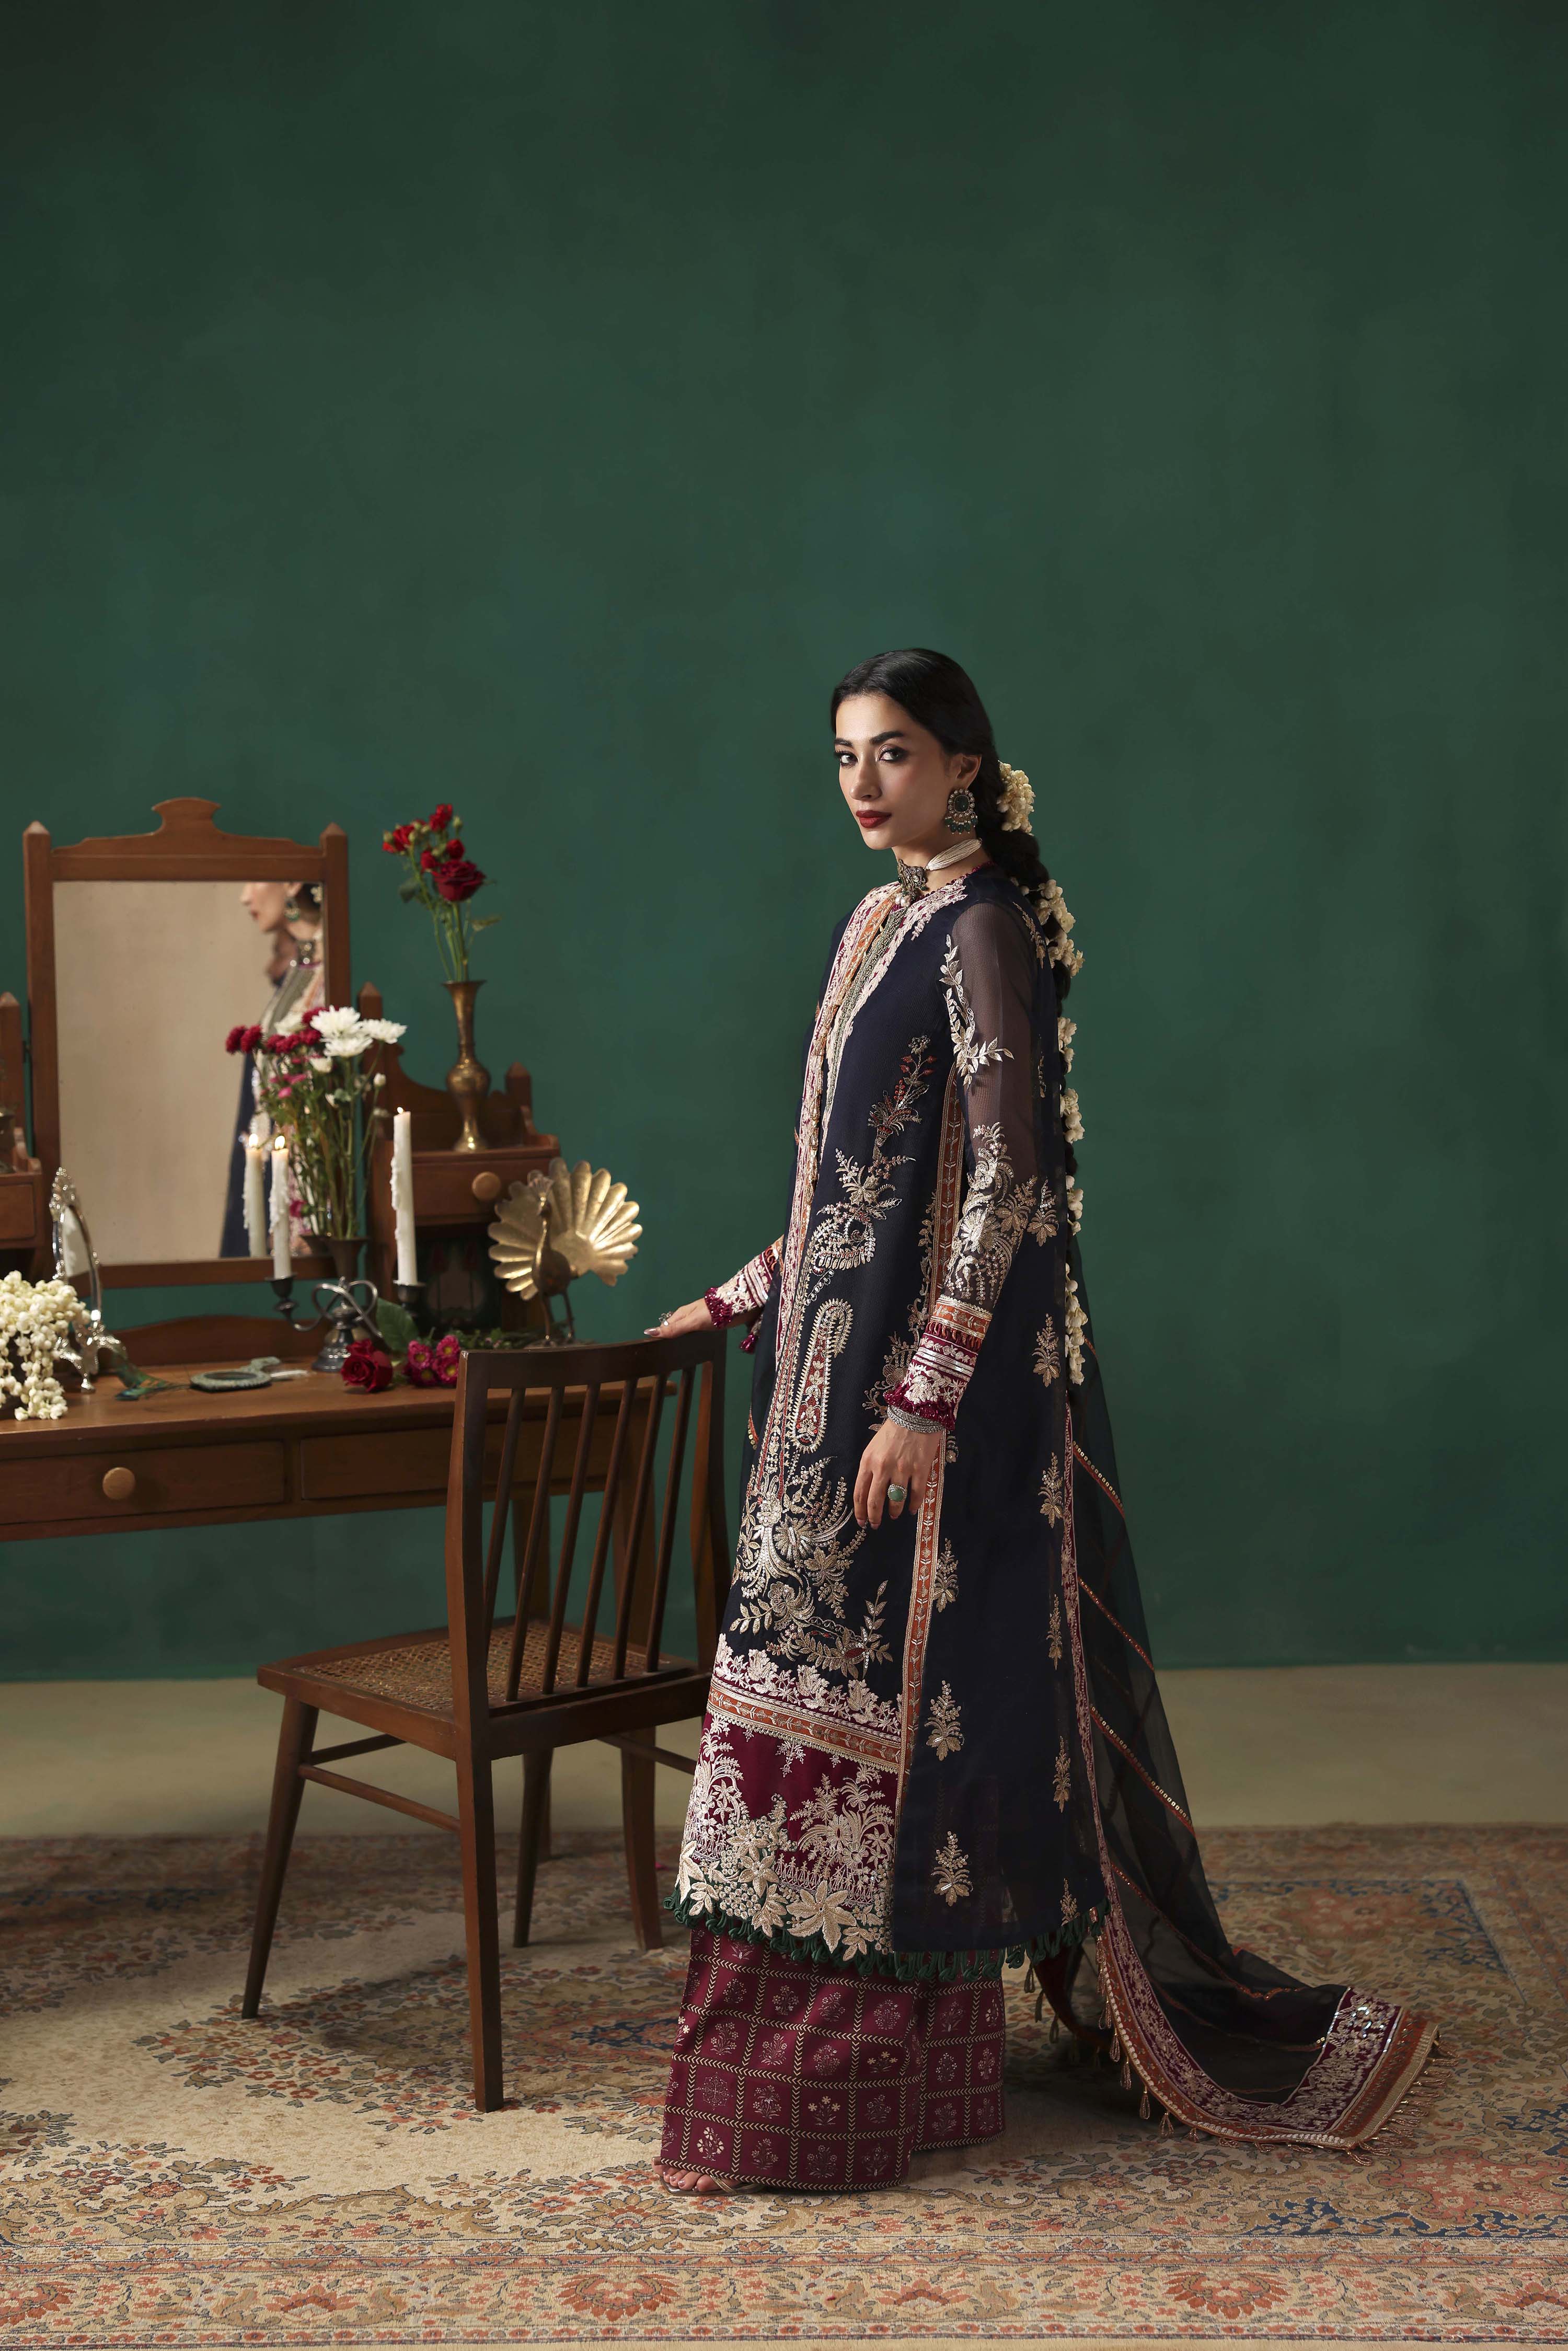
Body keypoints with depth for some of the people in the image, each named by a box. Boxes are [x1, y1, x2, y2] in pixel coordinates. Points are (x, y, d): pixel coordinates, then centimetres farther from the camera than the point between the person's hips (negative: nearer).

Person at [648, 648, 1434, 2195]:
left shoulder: (980, 930, -13)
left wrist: (927, 1395, -23)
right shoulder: (887, 921, 15)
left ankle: (883, 2084, 5)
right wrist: (743, 1300, 23)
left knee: (903, 1694, -4)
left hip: (940, 1370, -9)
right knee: (842, 1690, 12)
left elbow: (1006, 1184, -19)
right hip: (851, 1353, 9)